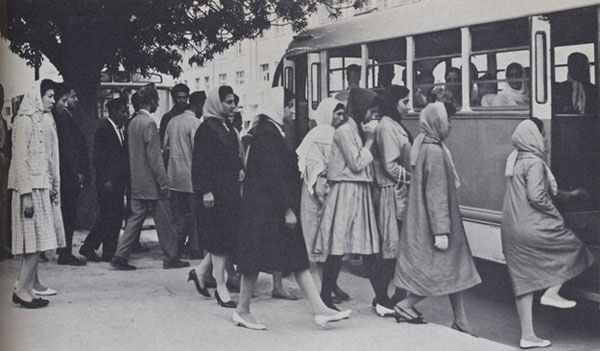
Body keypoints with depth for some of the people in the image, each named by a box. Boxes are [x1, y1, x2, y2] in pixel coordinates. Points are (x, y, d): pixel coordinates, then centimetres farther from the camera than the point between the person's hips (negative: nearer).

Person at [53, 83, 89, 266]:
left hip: (71, 176, 10)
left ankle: (65, 252, 17)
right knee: (68, 214, -5)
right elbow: (66, 147, -17)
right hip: (69, 175, -10)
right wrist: (77, 172, -17)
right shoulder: (62, 116, -12)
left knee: (68, 215, 11)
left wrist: (81, 172, 14)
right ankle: (65, 253, -1)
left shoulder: (68, 116, 18)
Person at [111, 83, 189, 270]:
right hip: (151, 184, -8)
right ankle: (172, 257, 12)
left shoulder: (133, 122, 10)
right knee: (164, 221, 3)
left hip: (137, 183, 8)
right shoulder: (149, 123, -17)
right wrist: (163, 183, -15)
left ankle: (120, 256, 6)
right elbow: (154, 158, -19)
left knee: (135, 219, 10)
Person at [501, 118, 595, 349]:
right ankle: (551, 293, 5)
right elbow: (536, 197, -22)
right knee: (573, 248, 14)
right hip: (532, 227, -9)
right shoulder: (534, 162, -13)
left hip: (512, 230, 9)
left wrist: (568, 195, 29)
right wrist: (556, 215, -6)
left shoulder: (514, 159, 15)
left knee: (524, 282, 11)